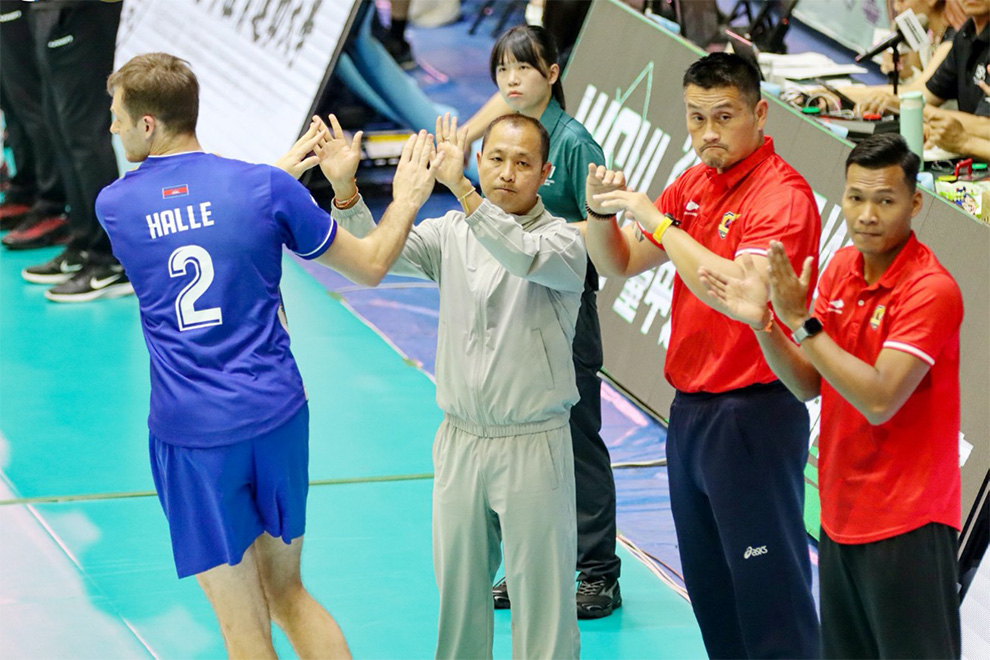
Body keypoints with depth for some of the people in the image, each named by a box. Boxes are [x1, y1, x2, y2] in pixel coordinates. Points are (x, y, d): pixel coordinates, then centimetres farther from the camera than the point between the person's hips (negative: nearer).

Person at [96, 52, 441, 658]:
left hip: (190, 437, -2)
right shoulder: (265, 187, -5)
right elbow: (369, 265, 5)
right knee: (287, 593, 22)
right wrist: (407, 199, 21)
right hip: (278, 417, 2)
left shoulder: (113, 206, -2)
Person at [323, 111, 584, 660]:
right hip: (460, 442, 4)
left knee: (540, 594, 0)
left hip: (533, 445, -4)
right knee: (458, 588, 11)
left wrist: (460, 188, -39)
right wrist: (345, 191, -25)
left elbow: (524, 258, -29)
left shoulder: (563, 241, -7)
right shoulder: (451, 233, 6)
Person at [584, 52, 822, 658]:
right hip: (690, 409, 9)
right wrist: (603, 210, -6)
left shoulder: (783, 193, -15)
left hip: (753, 416, -9)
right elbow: (618, 264, 15)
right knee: (708, 586, 16)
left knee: (768, 587, -6)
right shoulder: (693, 186, 10)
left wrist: (658, 221, -24)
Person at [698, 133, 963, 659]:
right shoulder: (841, 268, 6)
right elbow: (808, 384, 7)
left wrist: (800, 321, -24)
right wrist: (760, 322, -10)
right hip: (841, 513, 8)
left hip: (905, 523, -7)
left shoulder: (931, 290, -18)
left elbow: (879, 400, -25)